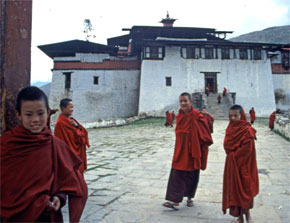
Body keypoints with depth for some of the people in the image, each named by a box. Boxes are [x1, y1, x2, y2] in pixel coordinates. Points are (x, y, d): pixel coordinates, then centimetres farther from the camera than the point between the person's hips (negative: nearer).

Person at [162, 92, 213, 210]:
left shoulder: (197, 116, -13)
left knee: (192, 175, 10)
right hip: (181, 151, 4)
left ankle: (189, 198, 28)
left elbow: (205, 134, -9)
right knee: (177, 174, -2)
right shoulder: (179, 116, 4)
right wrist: (180, 147, 10)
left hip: (193, 151, -4)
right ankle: (176, 201, 1)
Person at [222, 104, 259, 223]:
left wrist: (233, 155, -10)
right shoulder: (230, 128, 7)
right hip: (231, 165, 6)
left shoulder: (247, 130, -14)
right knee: (233, 189, 10)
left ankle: (247, 213, 24)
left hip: (243, 165, -6)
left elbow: (247, 150, -17)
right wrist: (231, 155, -4)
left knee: (245, 189, 5)